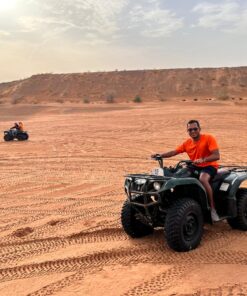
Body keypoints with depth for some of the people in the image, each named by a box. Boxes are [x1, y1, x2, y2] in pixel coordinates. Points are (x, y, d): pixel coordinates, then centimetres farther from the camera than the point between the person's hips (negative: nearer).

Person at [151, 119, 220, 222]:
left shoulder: (209, 138, -12)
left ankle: (213, 209, -24)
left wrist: (203, 159, -38)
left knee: (203, 179, -37)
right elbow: (174, 152, 5)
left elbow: (217, 156, -21)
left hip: (209, 166, -6)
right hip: (194, 167, 6)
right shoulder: (187, 143, 5)